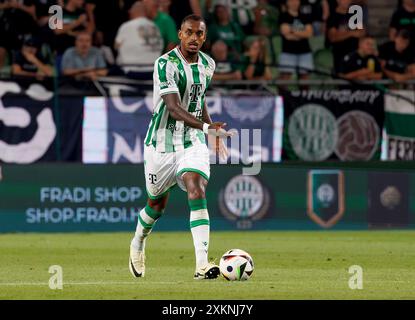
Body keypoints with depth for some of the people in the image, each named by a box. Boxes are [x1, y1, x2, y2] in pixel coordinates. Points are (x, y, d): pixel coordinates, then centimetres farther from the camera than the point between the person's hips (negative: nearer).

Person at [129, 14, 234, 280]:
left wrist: (216, 135, 24)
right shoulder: (165, 64, -18)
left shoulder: (208, 64, 4)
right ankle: (138, 244, 45)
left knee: (198, 193, -19)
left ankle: (202, 264, -26)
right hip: (162, 143, -3)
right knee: (157, 205, 12)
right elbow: (174, 108, -28)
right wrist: (207, 127, -41)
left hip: (193, 143, 3)